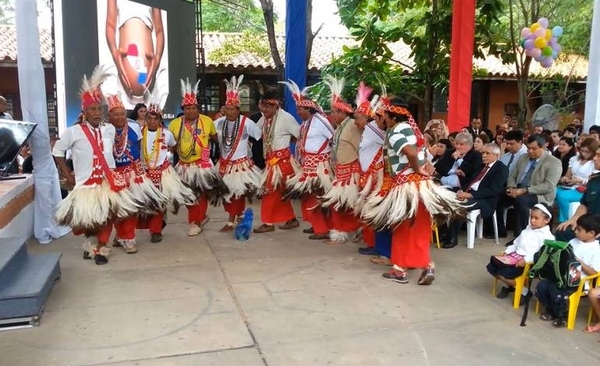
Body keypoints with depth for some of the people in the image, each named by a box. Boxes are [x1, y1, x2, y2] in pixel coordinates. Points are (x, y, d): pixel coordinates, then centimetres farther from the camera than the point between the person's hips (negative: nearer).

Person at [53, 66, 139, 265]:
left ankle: (100, 248, 24)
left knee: (108, 217, 6)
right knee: (86, 219, 4)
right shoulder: (73, 132, -8)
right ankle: (89, 240, 35)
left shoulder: (109, 129, 2)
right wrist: (68, 175, -1)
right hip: (85, 183, -3)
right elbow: (57, 152, 1)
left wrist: (113, 171, 2)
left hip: (108, 182, 3)